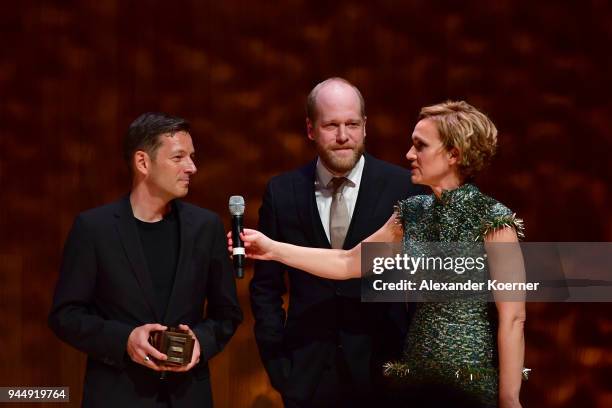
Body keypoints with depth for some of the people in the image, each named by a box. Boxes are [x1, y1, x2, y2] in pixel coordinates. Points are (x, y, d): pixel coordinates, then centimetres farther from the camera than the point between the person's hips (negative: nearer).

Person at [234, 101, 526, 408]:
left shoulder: (493, 220, -13)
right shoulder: (413, 213, 7)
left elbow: (512, 319, -15)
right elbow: (347, 262, 15)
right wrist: (273, 249, 10)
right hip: (419, 379, 7)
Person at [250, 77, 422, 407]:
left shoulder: (404, 187, -6)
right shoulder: (282, 192, 1)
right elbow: (266, 285, 6)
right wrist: (275, 361, -1)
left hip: (384, 368, -1)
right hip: (307, 375, 2)